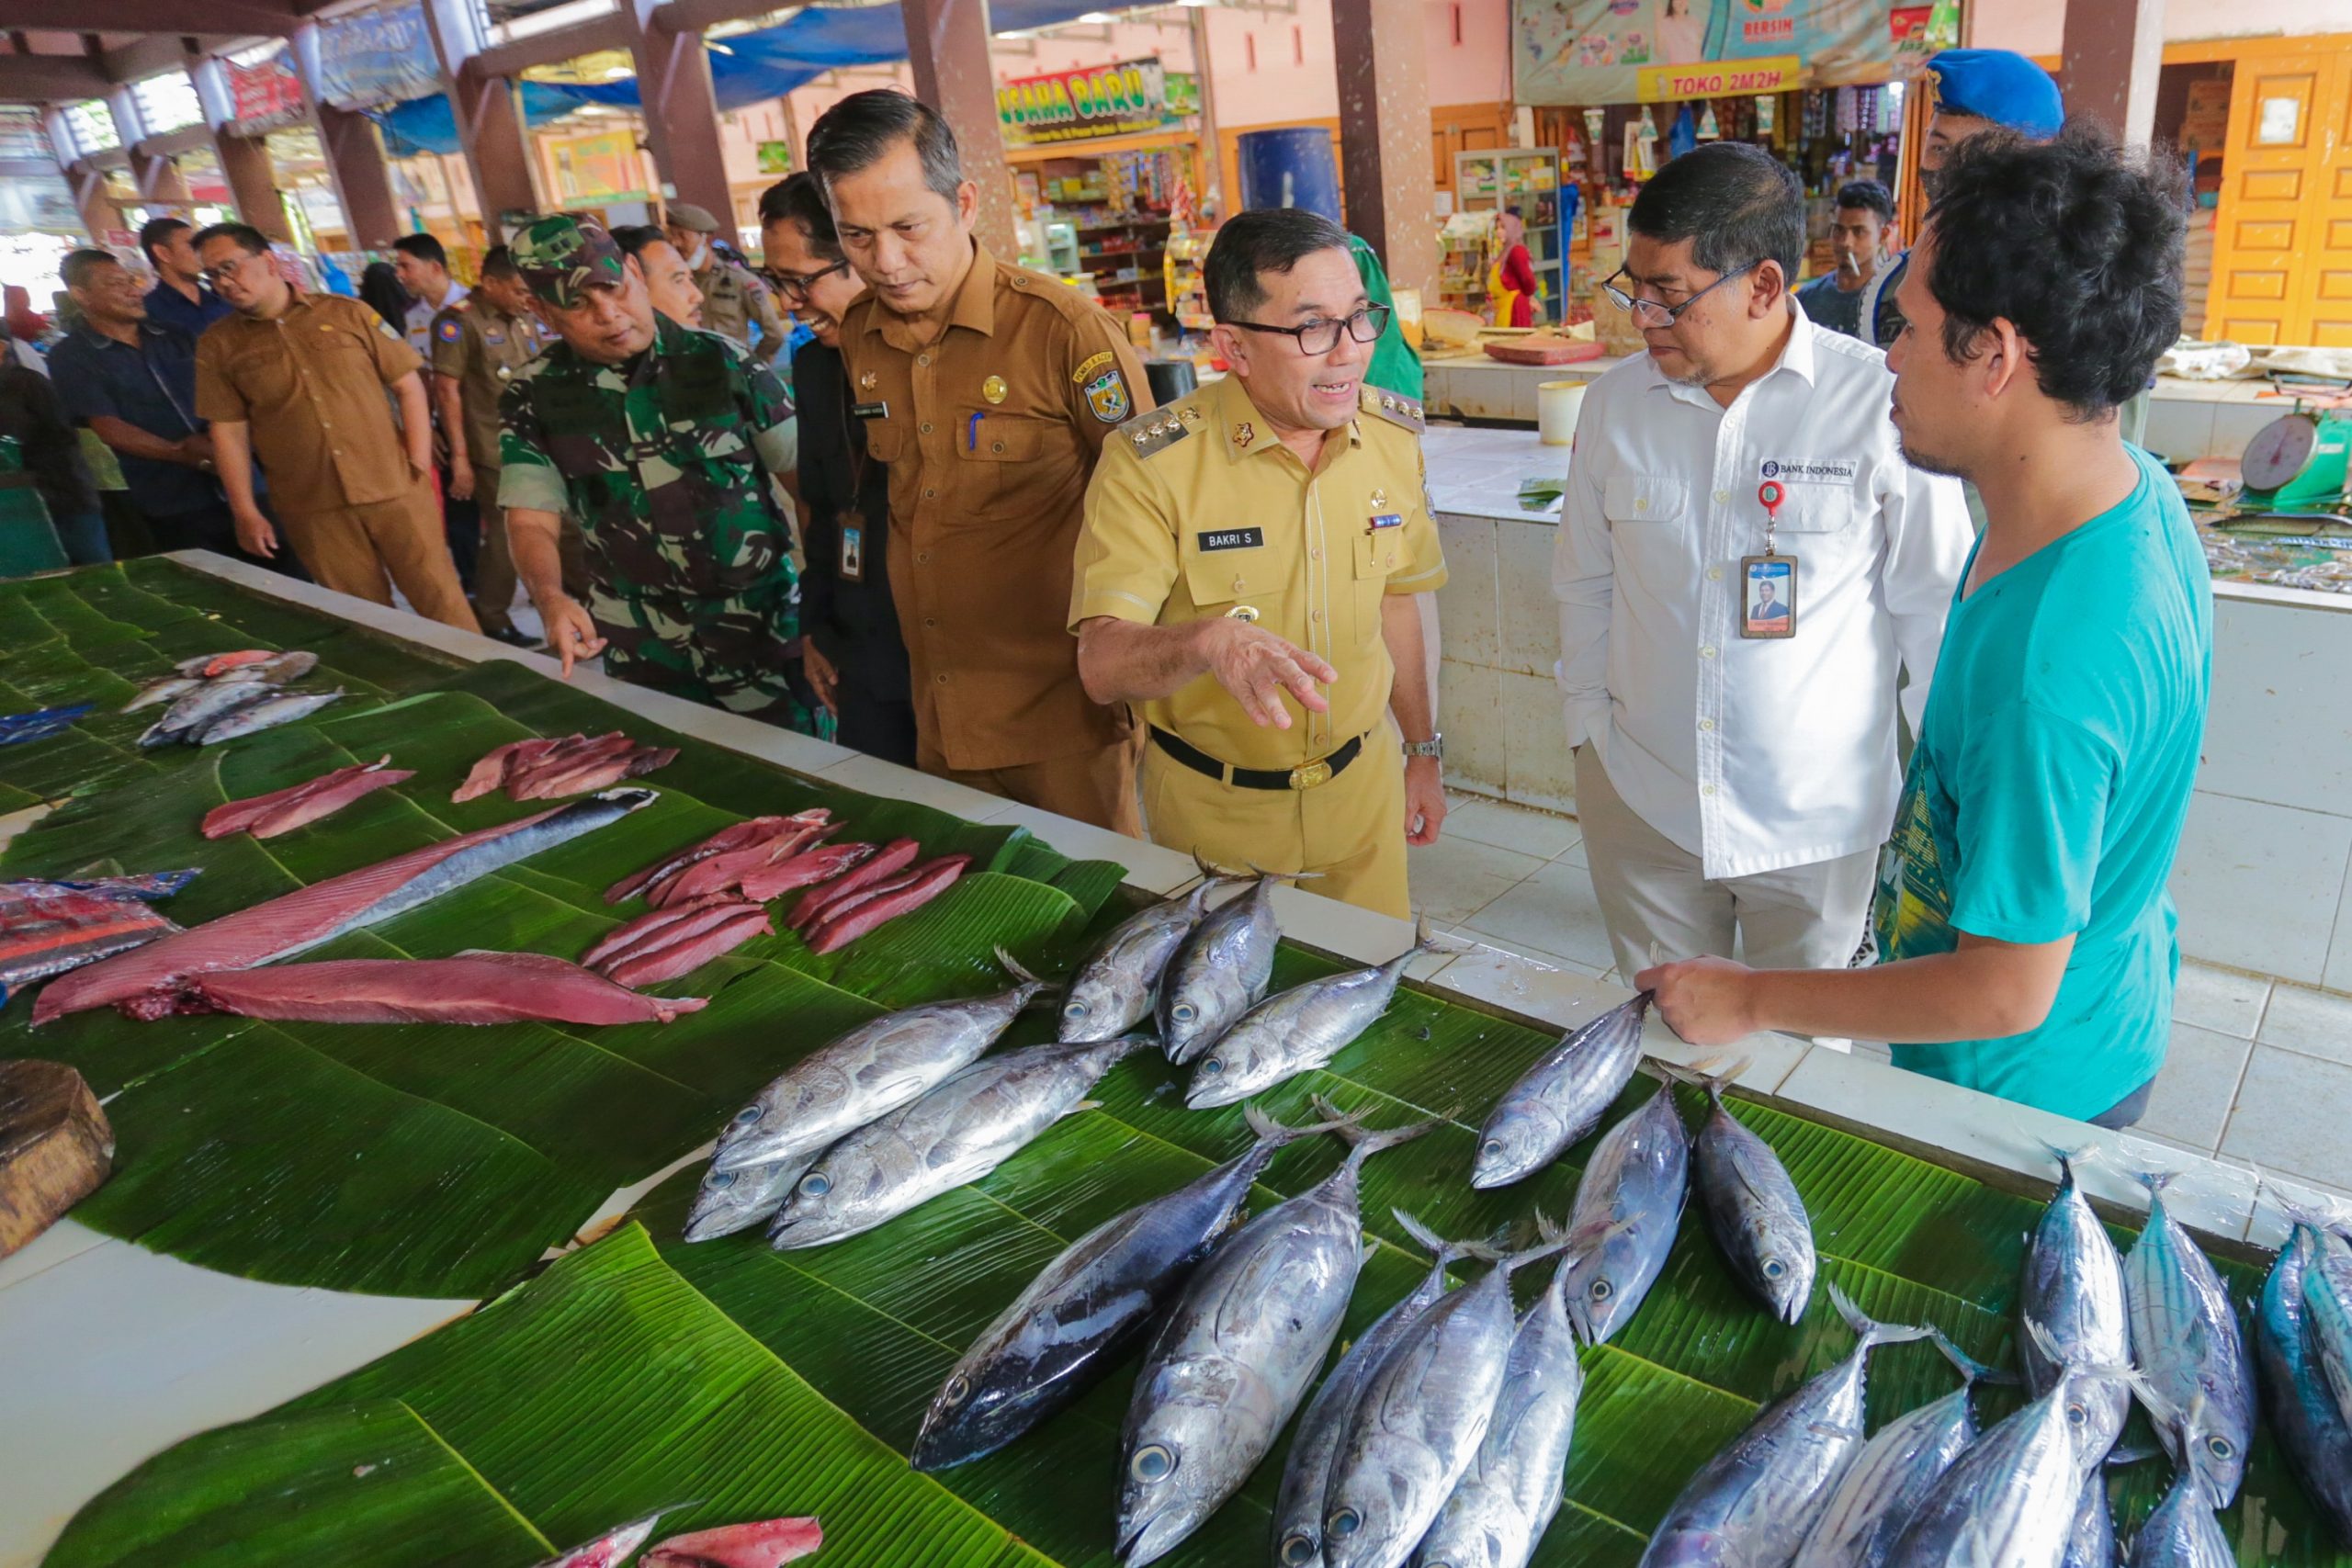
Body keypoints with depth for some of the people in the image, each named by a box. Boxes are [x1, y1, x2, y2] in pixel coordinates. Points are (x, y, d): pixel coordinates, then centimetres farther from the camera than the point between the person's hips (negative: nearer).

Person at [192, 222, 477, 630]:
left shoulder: (347, 313, 3)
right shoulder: (218, 345, 7)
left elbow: (408, 384, 4)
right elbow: (229, 431, 6)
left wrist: (420, 462, -5)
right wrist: (245, 512, 1)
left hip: (393, 488, -1)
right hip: (312, 509, 1)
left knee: (439, 598, 1)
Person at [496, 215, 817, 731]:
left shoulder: (721, 360, -4)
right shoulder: (533, 398, 0)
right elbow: (531, 520, -2)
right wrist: (552, 600, -23)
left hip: (764, 624, -1)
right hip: (638, 647, 1)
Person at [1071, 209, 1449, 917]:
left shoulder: (1393, 432, -5)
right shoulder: (1151, 463, -21)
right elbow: (1102, 663, -25)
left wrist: (1423, 751, 16)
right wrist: (1208, 640, -46)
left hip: (1362, 783, 4)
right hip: (1213, 806, -3)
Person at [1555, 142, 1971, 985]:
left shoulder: (1881, 403, -11)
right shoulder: (1614, 402, -1)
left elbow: (1934, 606, -2)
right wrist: (1588, 729, 8)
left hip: (1817, 813, -2)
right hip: (1641, 803, 3)